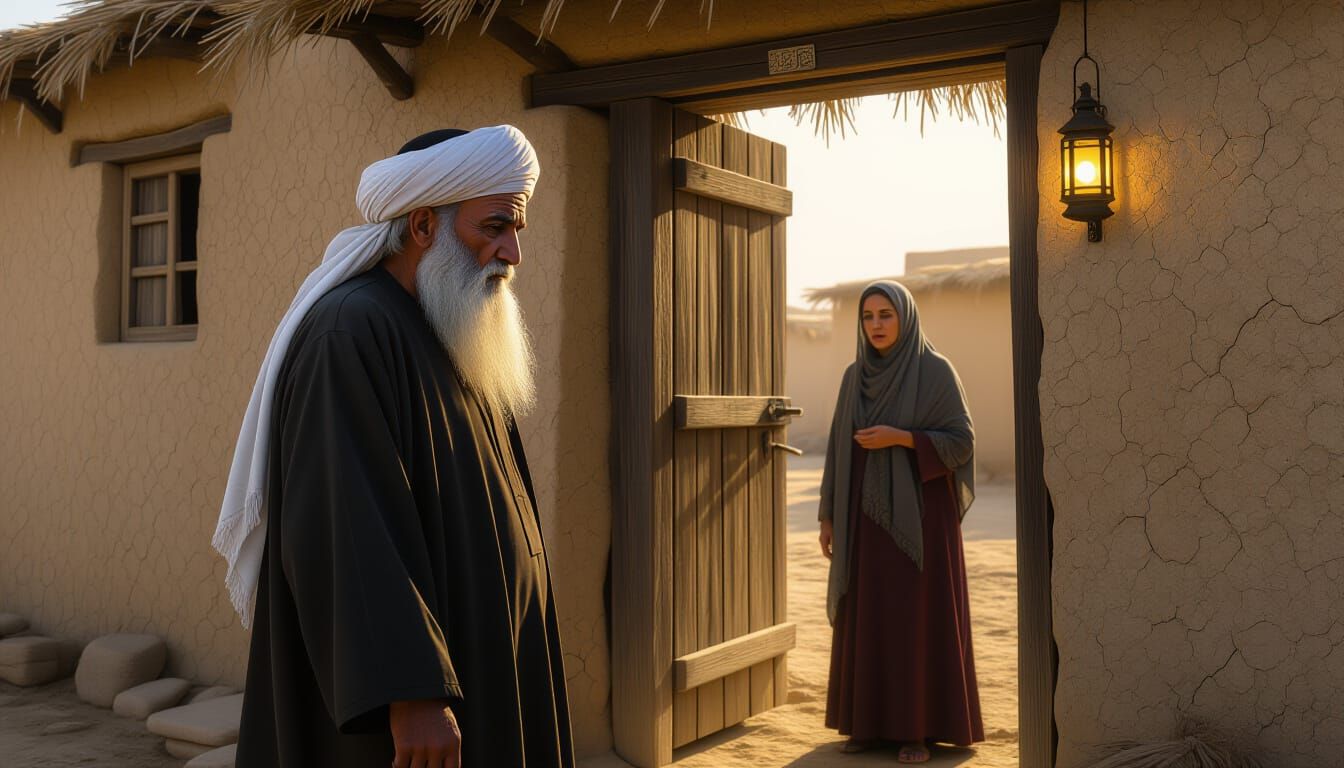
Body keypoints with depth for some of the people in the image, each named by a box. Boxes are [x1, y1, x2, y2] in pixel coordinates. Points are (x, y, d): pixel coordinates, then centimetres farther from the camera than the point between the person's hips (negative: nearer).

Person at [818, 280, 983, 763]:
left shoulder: (937, 370, -7)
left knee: (918, 616, -2)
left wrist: (900, 438, -21)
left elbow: (961, 442, -9)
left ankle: (920, 726, 10)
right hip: (868, 513, 5)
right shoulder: (856, 376, 8)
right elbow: (841, 446, 10)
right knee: (868, 617, 8)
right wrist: (828, 514, 7)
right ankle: (871, 720, 19)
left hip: (918, 512, -5)